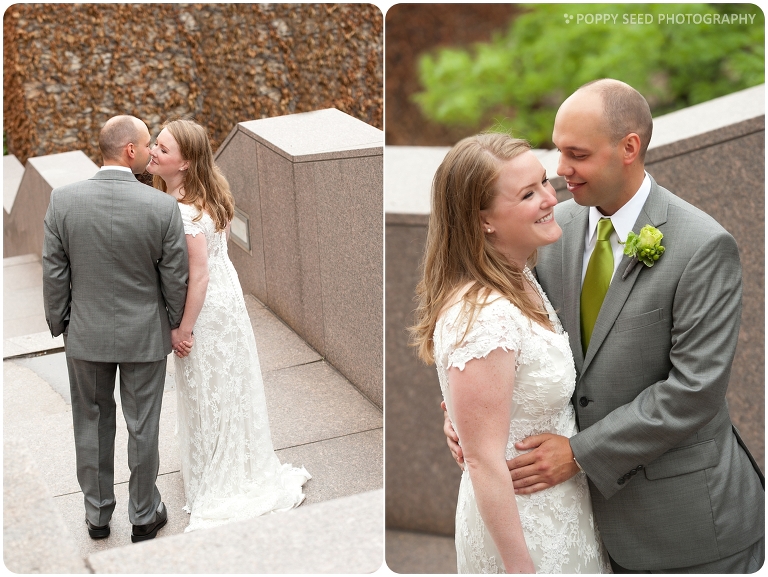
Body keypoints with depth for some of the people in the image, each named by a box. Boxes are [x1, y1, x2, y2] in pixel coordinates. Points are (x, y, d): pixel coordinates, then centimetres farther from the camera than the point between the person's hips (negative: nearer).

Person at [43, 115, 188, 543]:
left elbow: (54, 273, -6)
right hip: (145, 335, -1)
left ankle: (98, 514, 33)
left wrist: (58, 324, 8)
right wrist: (176, 325, 7)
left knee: (93, 424, 18)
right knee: (143, 427, 14)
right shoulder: (163, 207, -19)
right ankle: (145, 515, 29)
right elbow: (175, 278, -10)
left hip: (86, 334, 2)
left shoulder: (64, 200, -13)